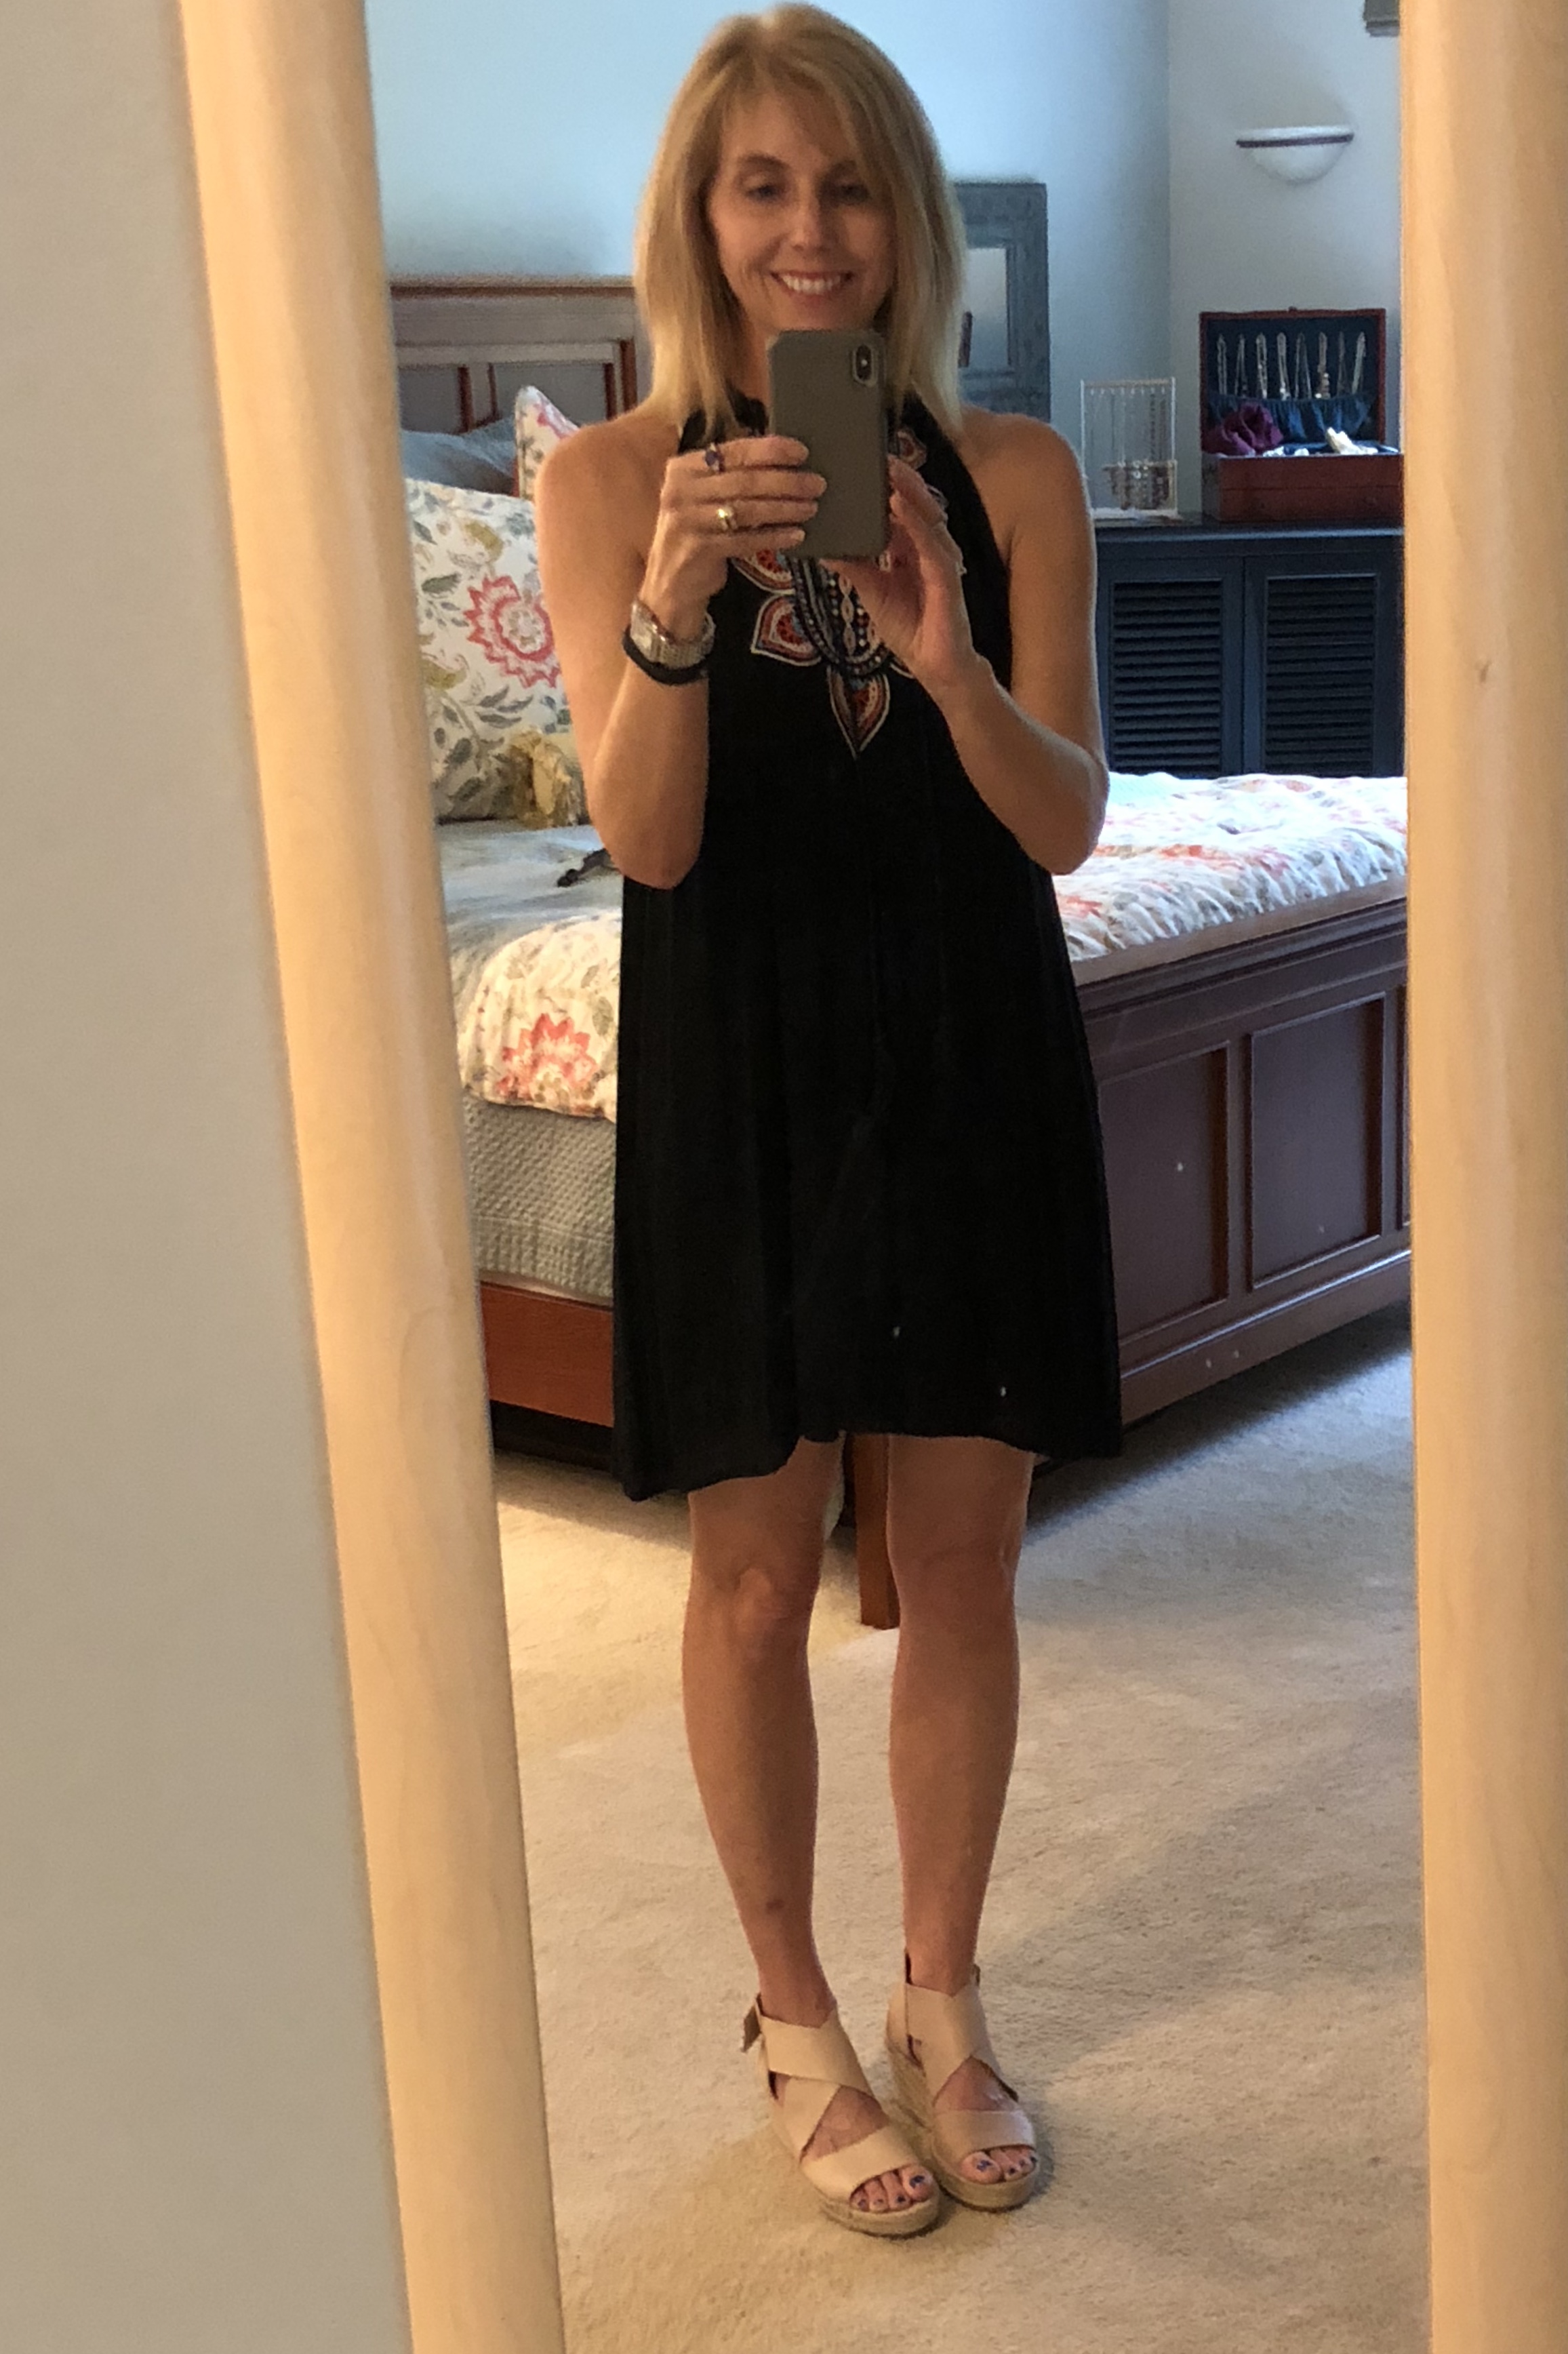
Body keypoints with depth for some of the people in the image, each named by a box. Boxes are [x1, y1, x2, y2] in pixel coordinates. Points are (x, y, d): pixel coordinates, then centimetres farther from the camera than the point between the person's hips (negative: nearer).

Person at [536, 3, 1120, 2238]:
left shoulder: (1011, 475, -1)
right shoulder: (612, 480, -5)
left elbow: (1067, 821, -8)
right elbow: (646, 835, -13)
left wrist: (947, 658, -27)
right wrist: (675, 602, -30)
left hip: (973, 1058, 2)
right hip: (740, 1066, -1)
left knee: (963, 1553, 10)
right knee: (758, 1568, 7)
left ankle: (942, 1996, 30)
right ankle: (795, 2016, 28)